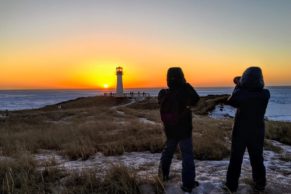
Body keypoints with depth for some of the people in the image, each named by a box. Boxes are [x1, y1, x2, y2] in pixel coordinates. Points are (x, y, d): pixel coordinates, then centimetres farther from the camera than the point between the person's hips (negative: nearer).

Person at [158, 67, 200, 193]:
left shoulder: (163, 94, -8)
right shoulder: (185, 92, -20)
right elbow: (195, 99, -1)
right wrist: (187, 86, 3)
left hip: (170, 129, 5)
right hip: (184, 130, -5)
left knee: (168, 151, 23)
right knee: (187, 156, 3)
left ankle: (163, 175, 36)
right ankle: (188, 184, 7)